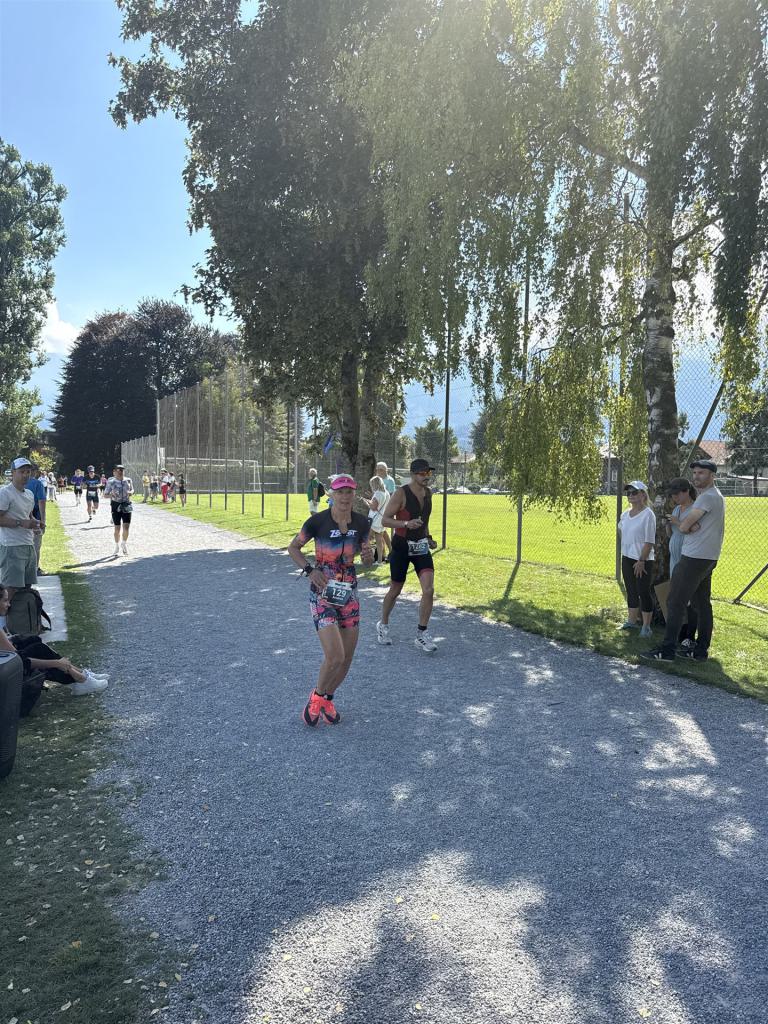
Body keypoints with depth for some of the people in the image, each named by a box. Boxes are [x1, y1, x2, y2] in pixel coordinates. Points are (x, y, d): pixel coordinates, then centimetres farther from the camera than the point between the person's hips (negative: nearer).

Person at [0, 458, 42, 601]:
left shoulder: (29, 494, 16)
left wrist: (34, 523, 8)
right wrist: (21, 523, -22)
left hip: (29, 545, 8)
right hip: (12, 547, -8)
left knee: (27, 587, 11)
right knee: (12, 588, -8)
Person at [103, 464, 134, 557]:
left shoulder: (128, 480, 1)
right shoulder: (111, 482, -6)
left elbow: (132, 490, 18)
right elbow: (105, 495, -1)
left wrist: (130, 492, -5)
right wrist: (111, 495, -22)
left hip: (126, 505, 2)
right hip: (116, 505, -2)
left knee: (126, 527, -5)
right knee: (117, 528, 2)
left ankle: (124, 544, 20)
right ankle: (117, 547, 21)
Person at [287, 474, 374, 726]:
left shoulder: (362, 523, -2)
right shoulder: (318, 521, -14)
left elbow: (366, 561, 10)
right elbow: (293, 547, -1)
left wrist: (369, 556, -14)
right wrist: (310, 570, -15)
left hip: (349, 592, 5)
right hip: (322, 592, -5)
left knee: (347, 657, 6)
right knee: (335, 656, -15)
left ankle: (327, 699, 32)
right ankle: (316, 696, 15)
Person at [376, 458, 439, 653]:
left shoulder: (428, 493, 7)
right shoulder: (401, 493, -13)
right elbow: (385, 520, -14)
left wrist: (428, 538, 10)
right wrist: (406, 524, -29)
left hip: (421, 547, 5)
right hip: (401, 547, -4)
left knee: (429, 590, -10)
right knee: (395, 590, 10)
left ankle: (421, 635, 0)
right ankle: (383, 625, 35)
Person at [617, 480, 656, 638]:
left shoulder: (648, 514, -15)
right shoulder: (626, 513, 5)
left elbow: (649, 542, -18)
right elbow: (621, 529, 26)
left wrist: (641, 561, -19)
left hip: (643, 561, -7)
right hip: (627, 558, 7)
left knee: (643, 592, -2)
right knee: (631, 591, 16)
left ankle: (646, 626, 7)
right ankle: (632, 621, 28)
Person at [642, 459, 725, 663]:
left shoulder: (707, 497, -15)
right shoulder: (716, 497, 19)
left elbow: (683, 527, -16)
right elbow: (686, 526, 13)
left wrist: (687, 526, 6)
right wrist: (692, 526, -9)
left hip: (694, 558, -10)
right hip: (707, 558, 10)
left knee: (675, 602, -7)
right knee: (702, 604, 11)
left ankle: (667, 650, -6)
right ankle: (701, 650, 16)